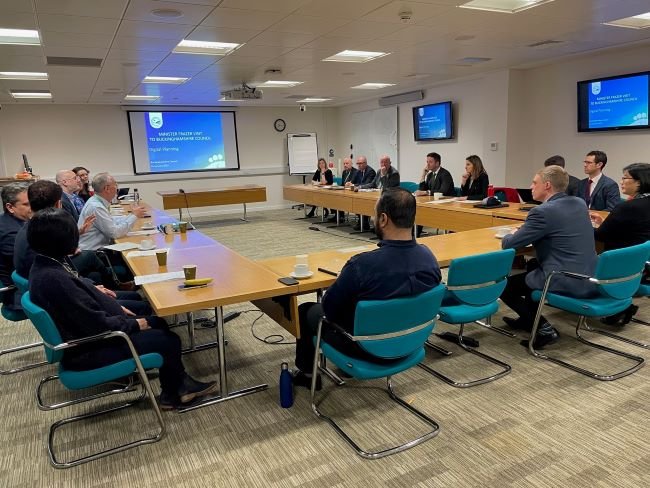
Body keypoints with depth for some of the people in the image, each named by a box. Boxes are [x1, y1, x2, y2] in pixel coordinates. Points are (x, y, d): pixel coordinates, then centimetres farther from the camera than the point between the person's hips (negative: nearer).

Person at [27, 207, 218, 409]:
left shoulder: (44, 265, -1)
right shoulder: (53, 278, -31)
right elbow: (99, 325, -27)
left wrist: (114, 306, 4)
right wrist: (135, 324, -13)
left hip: (83, 332, 10)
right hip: (86, 351, -10)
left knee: (157, 322, 13)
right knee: (169, 341, -5)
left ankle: (180, 382, 21)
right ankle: (174, 393, 20)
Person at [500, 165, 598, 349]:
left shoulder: (543, 211, -17)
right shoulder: (580, 203, 8)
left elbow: (508, 245, -12)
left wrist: (510, 236, 12)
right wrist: (525, 233, 18)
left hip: (566, 282, -9)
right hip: (589, 278, 9)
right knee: (533, 264, 31)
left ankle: (543, 328, 2)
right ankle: (527, 319, 38)